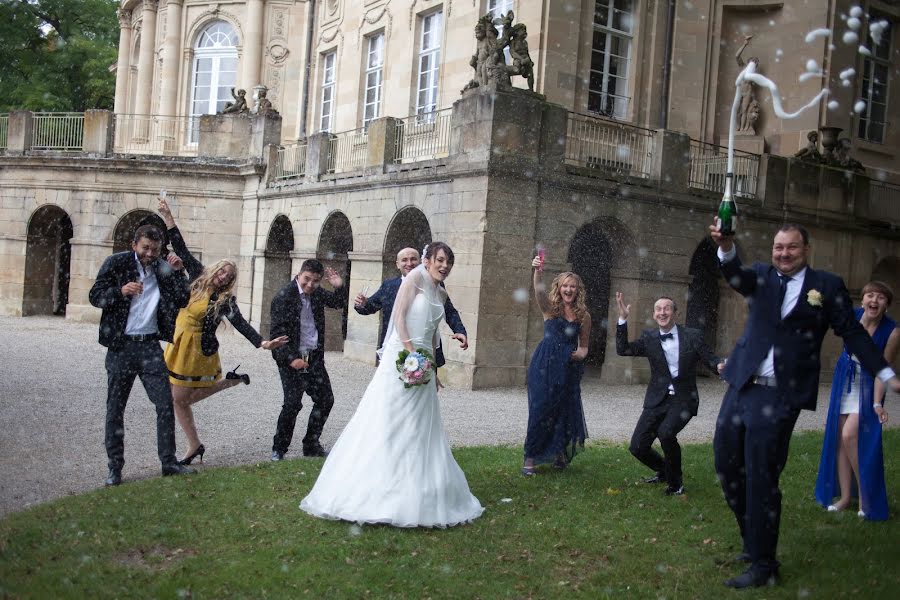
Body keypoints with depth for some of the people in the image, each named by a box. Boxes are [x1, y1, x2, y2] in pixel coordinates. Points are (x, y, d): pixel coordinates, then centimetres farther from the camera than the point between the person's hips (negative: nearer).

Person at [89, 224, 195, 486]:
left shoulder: (163, 268, 6)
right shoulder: (117, 263, -2)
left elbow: (182, 301, 4)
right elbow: (95, 295, -6)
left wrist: (178, 272, -7)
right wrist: (120, 291, -23)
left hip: (150, 345, 3)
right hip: (121, 346, -2)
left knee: (165, 403, 0)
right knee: (115, 408, 4)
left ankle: (169, 461, 9)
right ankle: (115, 466, 14)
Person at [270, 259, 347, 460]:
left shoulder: (317, 293, 5)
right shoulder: (284, 296, -13)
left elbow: (338, 303, 22)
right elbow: (277, 332, -16)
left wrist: (339, 287, 1)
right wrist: (291, 359, -24)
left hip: (314, 357, 7)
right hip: (292, 359, -7)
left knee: (325, 400, 8)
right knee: (292, 403, -11)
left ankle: (311, 444, 23)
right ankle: (279, 449, 7)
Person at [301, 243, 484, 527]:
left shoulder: (441, 293, 16)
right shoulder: (416, 277, -4)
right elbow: (399, 316, -12)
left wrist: (434, 369, 18)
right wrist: (411, 351, -19)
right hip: (402, 356, -7)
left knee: (420, 430, 8)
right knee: (388, 422, -5)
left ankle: (413, 492, 16)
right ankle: (371, 491, 2)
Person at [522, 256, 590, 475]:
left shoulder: (583, 315, 6)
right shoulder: (550, 308, -1)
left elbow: (584, 345, 16)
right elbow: (539, 290, -23)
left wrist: (581, 353, -8)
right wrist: (537, 272, -43)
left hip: (569, 370, 3)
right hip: (545, 366, -3)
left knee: (566, 411, 7)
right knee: (540, 410, -4)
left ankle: (559, 453, 29)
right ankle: (531, 457, 5)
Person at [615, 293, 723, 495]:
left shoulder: (693, 336, -2)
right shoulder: (649, 338, 4)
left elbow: (710, 359, -1)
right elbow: (623, 350, -5)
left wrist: (720, 366, -25)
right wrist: (623, 319, -13)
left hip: (683, 400, -3)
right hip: (657, 400, 3)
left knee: (666, 432, -30)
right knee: (637, 447, -3)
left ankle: (675, 482, -3)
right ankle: (664, 470, 31)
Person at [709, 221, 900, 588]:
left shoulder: (827, 286, 2)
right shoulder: (762, 277, 8)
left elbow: (852, 332, 5)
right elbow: (736, 275, -12)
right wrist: (726, 248, -33)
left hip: (779, 398, -4)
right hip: (741, 388, 4)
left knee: (761, 476, -5)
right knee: (726, 464, 10)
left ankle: (763, 565, 8)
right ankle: (754, 539, 30)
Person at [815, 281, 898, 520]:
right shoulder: (851, 316, -13)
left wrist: (877, 403, -22)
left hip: (867, 387, -4)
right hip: (844, 382, 4)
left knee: (850, 435, -18)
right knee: (840, 438, 5)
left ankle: (866, 495, 1)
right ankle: (845, 496, 17)